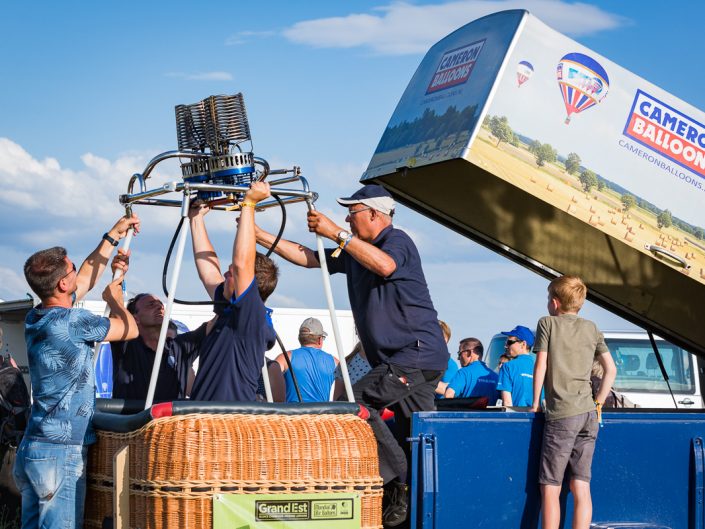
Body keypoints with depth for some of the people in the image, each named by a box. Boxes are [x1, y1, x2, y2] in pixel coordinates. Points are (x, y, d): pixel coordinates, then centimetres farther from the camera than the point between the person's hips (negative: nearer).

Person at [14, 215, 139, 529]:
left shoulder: (35, 320, 10)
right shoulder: (71, 323, -15)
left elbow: (86, 279, 24)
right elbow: (130, 329, 0)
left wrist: (113, 237, 28)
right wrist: (114, 298, 19)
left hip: (31, 448, 9)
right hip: (62, 452, -9)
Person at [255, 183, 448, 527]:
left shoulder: (397, 241, -8)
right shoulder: (354, 253, 19)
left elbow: (385, 266, -31)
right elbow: (307, 258, 21)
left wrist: (337, 234, -29)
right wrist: (259, 235, 15)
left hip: (417, 355, -9)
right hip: (398, 358, 9)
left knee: (356, 401, -18)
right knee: (415, 438, 6)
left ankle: (397, 483, -16)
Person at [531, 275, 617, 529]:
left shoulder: (547, 323, 2)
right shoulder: (591, 328, 15)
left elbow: (541, 366, -2)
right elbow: (611, 369, 12)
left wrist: (535, 403, 7)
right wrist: (598, 403, 16)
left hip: (560, 414, -5)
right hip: (588, 414, 5)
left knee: (550, 487, -3)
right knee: (581, 486, 4)